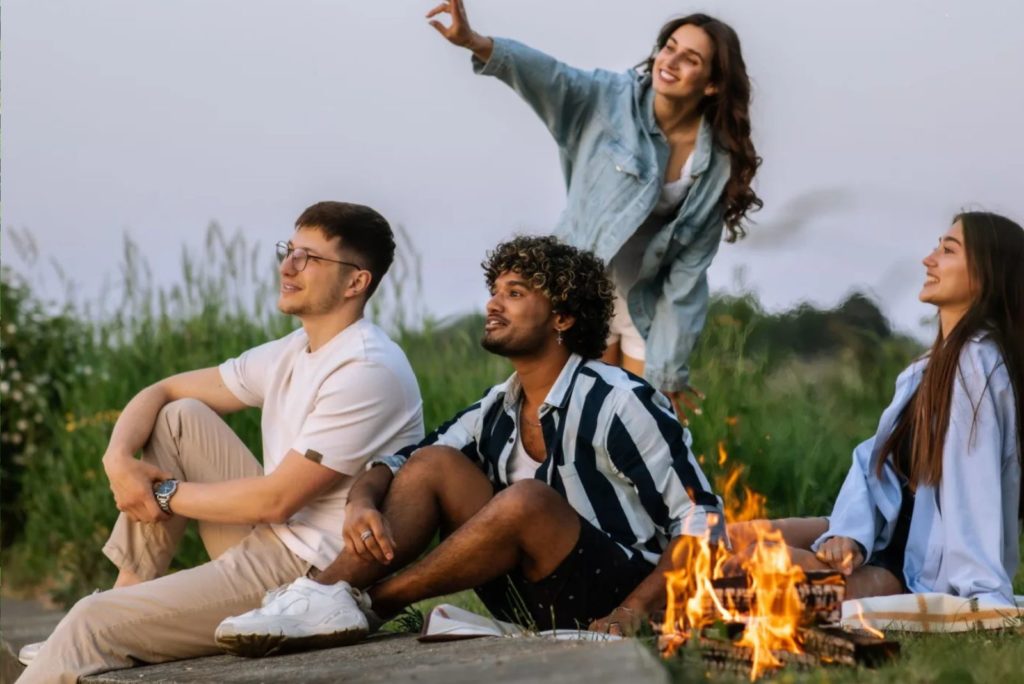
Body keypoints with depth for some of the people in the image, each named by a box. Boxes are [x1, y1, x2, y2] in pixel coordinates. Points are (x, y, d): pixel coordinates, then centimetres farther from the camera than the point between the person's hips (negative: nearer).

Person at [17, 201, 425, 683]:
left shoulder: (368, 371, -18)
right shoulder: (292, 354, 10)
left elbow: (277, 499, -20)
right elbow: (159, 393, 14)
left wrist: (167, 494, -8)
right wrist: (118, 459, -7)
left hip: (315, 573, -9)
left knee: (95, 622, -15)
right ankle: (130, 593, 6)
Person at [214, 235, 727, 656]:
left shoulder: (618, 403, -13)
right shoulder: (497, 411, 8)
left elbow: (701, 520, -15)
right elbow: (393, 465, 8)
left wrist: (631, 613, -26)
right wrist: (362, 503, -17)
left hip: (610, 599, -7)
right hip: (535, 602, 7)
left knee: (527, 500, -32)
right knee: (432, 465, -4)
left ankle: (360, 606, -20)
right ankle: (323, 601, -26)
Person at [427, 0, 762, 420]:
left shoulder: (719, 160, -11)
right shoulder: (612, 99, -13)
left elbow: (689, 268, -10)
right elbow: (550, 77, -30)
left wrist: (668, 370, -9)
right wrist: (475, 43, -49)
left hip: (651, 304, 1)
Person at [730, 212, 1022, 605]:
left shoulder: (978, 361, -18)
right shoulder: (932, 367, 12)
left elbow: (973, 486, -26)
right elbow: (874, 459, 3)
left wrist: (985, 596, -31)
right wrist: (850, 533, -15)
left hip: (923, 573, -10)